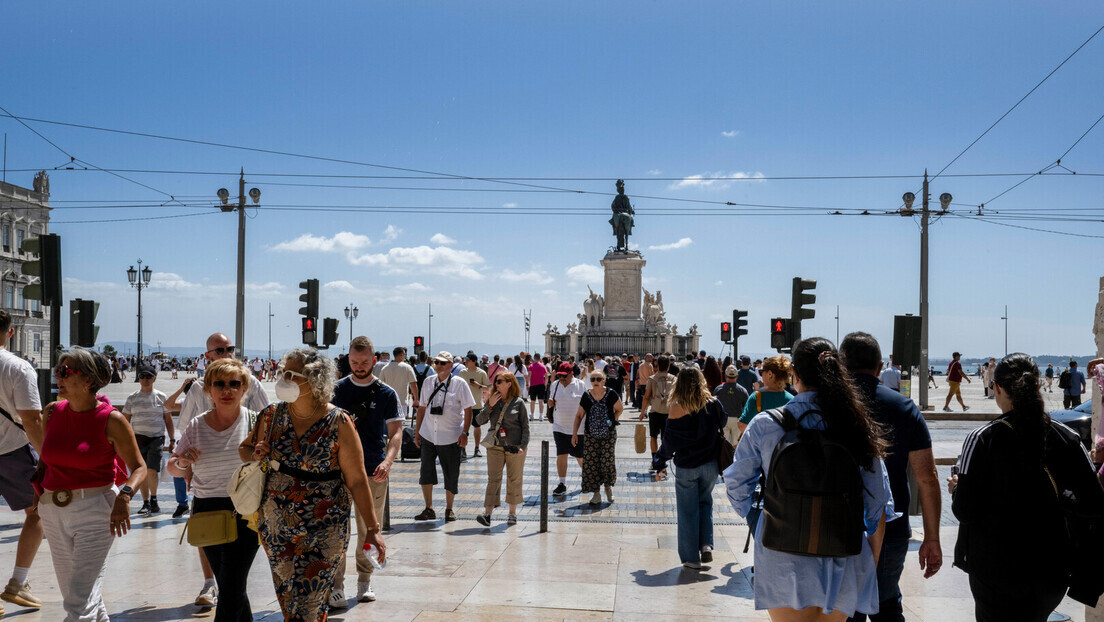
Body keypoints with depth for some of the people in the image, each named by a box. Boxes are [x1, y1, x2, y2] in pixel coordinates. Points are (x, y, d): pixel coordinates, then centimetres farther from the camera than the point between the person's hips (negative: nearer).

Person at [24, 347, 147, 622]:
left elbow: (139, 467, -5)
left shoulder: (112, 420, -11)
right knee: (73, 596, 16)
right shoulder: (52, 412, 4)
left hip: (95, 509, -6)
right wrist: (31, 428, 9)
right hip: (53, 511, 6)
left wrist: (124, 497, -20)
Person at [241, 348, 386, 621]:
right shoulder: (272, 415, 1)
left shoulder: (338, 423, -12)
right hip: (276, 526, 5)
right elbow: (244, 448, 17)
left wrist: (372, 529, -10)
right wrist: (255, 454, -7)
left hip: (324, 532, -4)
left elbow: (357, 480, -9)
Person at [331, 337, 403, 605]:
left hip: (374, 472, 0)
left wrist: (388, 461, -19)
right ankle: (335, 585, 1)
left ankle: (365, 579, 27)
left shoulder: (387, 394, 1)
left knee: (369, 531, 11)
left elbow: (395, 432, -3)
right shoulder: (337, 390, 4)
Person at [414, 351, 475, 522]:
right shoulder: (428, 382, 8)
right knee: (426, 472, 1)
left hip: (451, 437, -3)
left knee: (451, 475, 5)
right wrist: (417, 431, 11)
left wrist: (465, 433, -12)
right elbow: (422, 407, 14)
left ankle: (449, 509, 21)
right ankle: (429, 509, 13)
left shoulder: (459, 384, -4)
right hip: (428, 436, 3)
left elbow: (468, 410, -4)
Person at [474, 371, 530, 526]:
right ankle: (487, 513, -11)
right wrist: (490, 406, -11)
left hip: (515, 447, -2)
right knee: (493, 478, -6)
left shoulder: (518, 402, -1)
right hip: (495, 446, 2)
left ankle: (512, 513, 18)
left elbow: (525, 426, 0)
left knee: (514, 479, 6)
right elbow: (479, 421, 2)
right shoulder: (493, 400, 8)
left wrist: (522, 446, -10)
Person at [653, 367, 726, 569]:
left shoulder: (677, 408, -14)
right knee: (705, 502, 22)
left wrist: (660, 463, 3)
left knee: (688, 510, 8)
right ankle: (706, 544, 6)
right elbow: (723, 423, 10)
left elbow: (670, 440, -9)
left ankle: (692, 557, 13)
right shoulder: (713, 403, -7)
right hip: (710, 463, 3)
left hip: (686, 466, -3)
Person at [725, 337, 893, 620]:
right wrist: (871, 568, 14)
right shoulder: (858, 427, -3)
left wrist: (754, 521, 23)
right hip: (843, 566, 3)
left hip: (784, 565, -2)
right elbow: (877, 507, 2)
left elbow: (736, 484, 3)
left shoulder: (765, 425, -8)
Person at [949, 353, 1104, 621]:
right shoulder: (1066, 438, -6)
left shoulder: (982, 439, -16)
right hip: (1053, 570, 4)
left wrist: (956, 489, 3)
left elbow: (965, 511, -17)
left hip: (996, 571, -3)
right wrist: (1057, 495, 12)